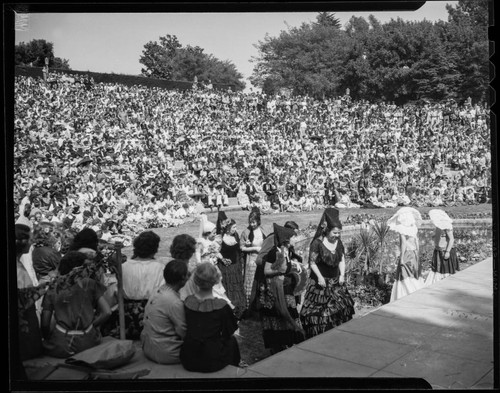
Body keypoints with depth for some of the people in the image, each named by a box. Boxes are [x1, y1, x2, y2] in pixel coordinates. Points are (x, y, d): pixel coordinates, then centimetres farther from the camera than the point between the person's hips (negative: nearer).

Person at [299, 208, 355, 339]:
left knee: (342, 307, 5)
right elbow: (312, 263, -11)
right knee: (319, 313, -1)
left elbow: (342, 260, 9)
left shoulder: (339, 242, 4)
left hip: (336, 283, 6)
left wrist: (342, 275, -5)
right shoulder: (317, 243, -14)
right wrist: (320, 277, -20)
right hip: (320, 282, -5)